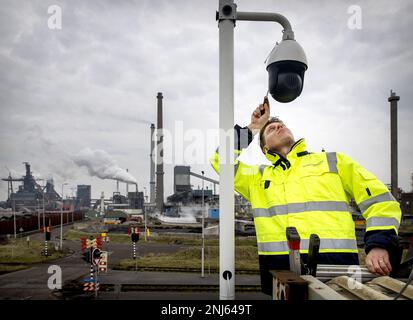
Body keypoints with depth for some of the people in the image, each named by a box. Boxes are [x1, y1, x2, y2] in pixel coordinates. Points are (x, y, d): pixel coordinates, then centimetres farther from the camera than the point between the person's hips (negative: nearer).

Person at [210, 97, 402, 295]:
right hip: (279, 270, 2)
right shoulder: (259, 177, 18)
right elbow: (222, 161, 17)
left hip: (334, 264, -1)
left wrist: (380, 245, -5)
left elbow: (380, 201, 11)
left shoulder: (332, 161, 14)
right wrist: (252, 129, 18)